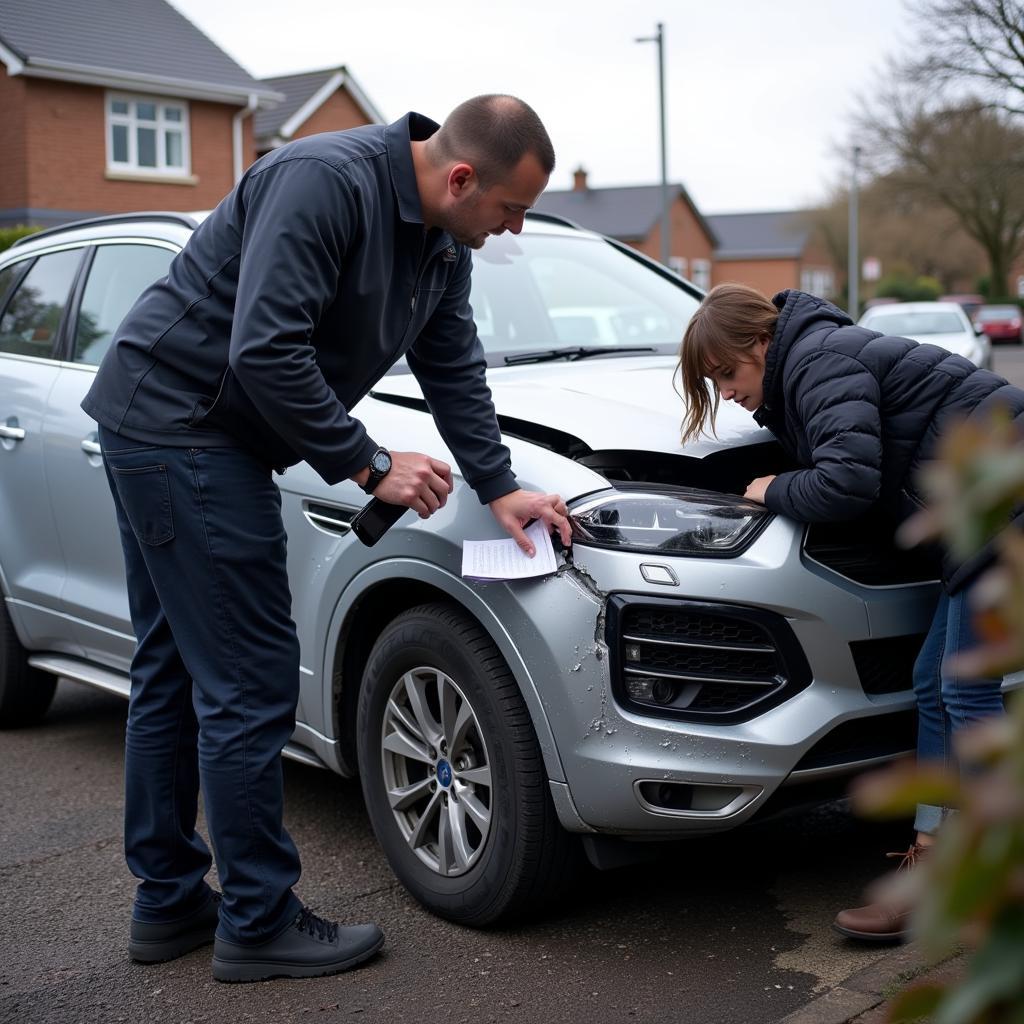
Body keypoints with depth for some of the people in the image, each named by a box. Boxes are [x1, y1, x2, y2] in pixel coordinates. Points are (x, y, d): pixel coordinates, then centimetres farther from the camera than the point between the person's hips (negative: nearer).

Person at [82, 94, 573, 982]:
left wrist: (499, 487, 5)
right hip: (175, 420, -10)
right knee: (250, 682, -7)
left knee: (175, 669, 15)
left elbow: (454, 368, 13)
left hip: (198, 439, 10)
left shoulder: (442, 242, 7)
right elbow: (266, 352, -28)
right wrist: (369, 465, -20)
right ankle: (258, 922, 6)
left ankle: (168, 902, 26)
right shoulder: (325, 182, -23)